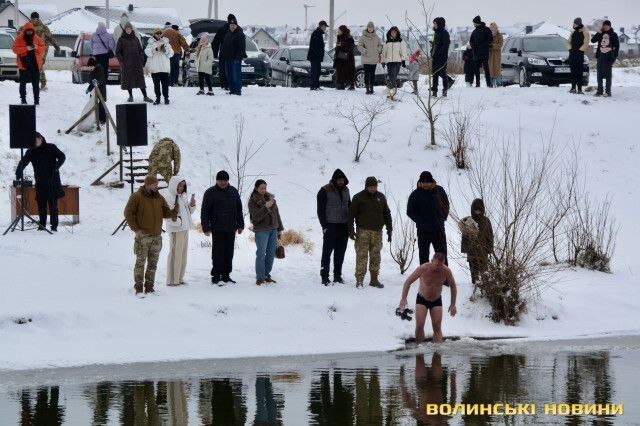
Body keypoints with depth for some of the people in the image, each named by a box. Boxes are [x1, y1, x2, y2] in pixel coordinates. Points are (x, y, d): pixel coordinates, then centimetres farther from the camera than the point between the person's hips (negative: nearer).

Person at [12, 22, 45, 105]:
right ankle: (23, 100, 9)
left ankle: (36, 100, 7)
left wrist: (37, 48, -13)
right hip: (24, 64, -2)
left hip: (35, 64, 2)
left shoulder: (37, 38, 6)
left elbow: (43, 48, 9)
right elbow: (15, 49, -9)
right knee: (23, 82, 3)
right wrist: (26, 48, -20)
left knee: (35, 83, 4)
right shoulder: (19, 39, -2)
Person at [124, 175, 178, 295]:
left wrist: (174, 212, -12)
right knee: (140, 262, -5)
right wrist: (136, 229, -13)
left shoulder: (159, 198, 9)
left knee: (153, 264, 9)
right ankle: (138, 288, 0)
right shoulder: (137, 197, -7)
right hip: (143, 236, -6)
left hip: (156, 237, 6)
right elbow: (128, 213, -7)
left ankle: (149, 287, 16)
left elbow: (165, 213, 11)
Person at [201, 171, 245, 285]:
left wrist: (240, 225, 16)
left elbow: (239, 209, 20)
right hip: (218, 228, -5)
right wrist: (206, 227, -10)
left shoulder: (233, 191, 12)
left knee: (229, 253, 7)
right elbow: (205, 211, -5)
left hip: (231, 228, 5)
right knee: (218, 253, -6)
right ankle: (216, 276, 0)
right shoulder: (210, 193, -3)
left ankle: (226, 275, 15)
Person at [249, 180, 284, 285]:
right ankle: (260, 278, -5)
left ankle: (267, 275, 19)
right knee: (261, 254, -8)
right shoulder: (253, 201, -7)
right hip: (261, 231, -6)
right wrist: (266, 207, -30)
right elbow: (256, 217, -18)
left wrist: (280, 229, 16)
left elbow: (276, 213, 15)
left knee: (271, 253, 8)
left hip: (273, 229, 6)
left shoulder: (270, 197, 9)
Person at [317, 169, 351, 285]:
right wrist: (324, 226, -13)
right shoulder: (325, 191, -6)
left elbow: (349, 207, 21)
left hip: (343, 227, 6)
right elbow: (320, 210, -6)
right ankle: (324, 277, 0)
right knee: (327, 253, -2)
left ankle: (338, 276, 17)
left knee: (340, 253, 9)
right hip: (330, 227, -6)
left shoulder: (345, 190, 12)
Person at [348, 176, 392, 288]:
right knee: (362, 255, -9)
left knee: (376, 256, 6)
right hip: (363, 231, -4)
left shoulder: (381, 197, 11)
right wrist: (351, 230, -9)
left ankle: (374, 279, 13)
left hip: (377, 232, 4)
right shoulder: (358, 197, -1)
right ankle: (359, 280, -9)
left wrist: (389, 230, 14)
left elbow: (387, 214, 19)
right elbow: (351, 215, -2)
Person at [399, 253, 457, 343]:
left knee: (437, 328, -5)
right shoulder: (423, 269, -25)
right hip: (422, 299, -2)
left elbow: (453, 287, -3)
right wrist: (403, 299, -28)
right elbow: (408, 282, -18)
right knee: (419, 326, -13)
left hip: (436, 301, 2)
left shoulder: (446, 271, -19)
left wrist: (453, 304, -5)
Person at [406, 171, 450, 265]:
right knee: (423, 254, 5)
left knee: (442, 254, 8)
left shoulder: (439, 190, 0)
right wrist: (420, 221, -10)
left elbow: (446, 205, 13)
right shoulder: (416, 194, -6)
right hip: (423, 230, -2)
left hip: (439, 229, 2)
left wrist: (443, 218, 1)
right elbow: (410, 211, -1)